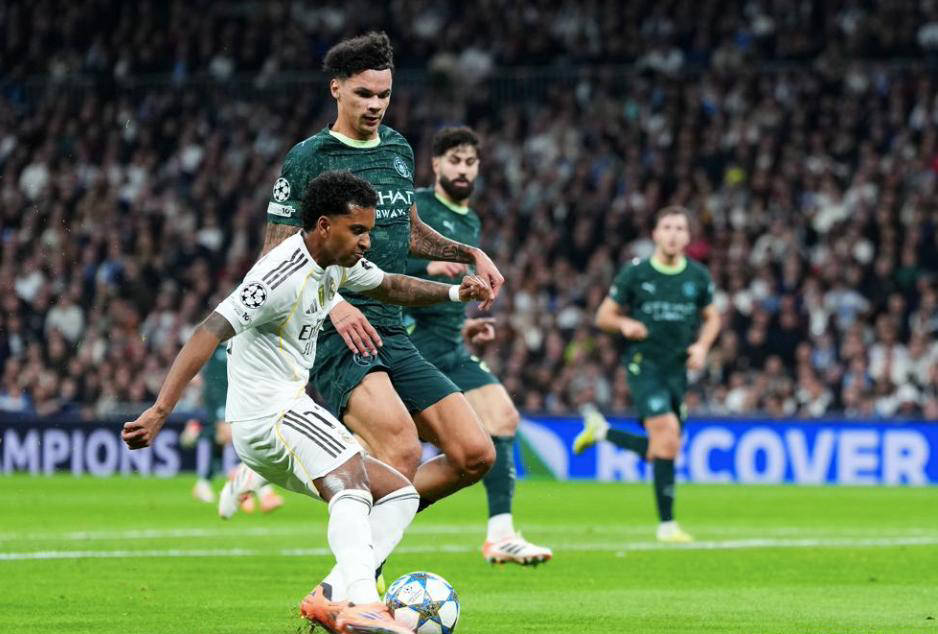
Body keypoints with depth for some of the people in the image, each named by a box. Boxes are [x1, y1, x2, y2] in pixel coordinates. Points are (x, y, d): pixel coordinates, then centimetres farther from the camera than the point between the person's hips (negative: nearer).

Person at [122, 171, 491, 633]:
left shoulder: (338, 262, 11)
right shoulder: (283, 274, -19)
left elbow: (387, 287, 33)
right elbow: (209, 334, -28)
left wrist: (453, 292, 19)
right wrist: (160, 412, -36)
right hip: (268, 413, -10)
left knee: (400, 494, 9)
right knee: (351, 486, -32)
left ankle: (334, 596, -9)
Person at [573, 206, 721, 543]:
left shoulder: (698, 276, 6)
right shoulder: (635, 273, -2)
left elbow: (711, 318, 19)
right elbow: (604, 316, 5)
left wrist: (702, 345, 0)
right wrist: (625, 324, -17)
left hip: (677, 368, 5)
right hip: (644, 363, -5)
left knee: (662, 450, 6)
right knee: (667, 435, -20)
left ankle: (600, 430, 31)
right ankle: (666, 523, -13)